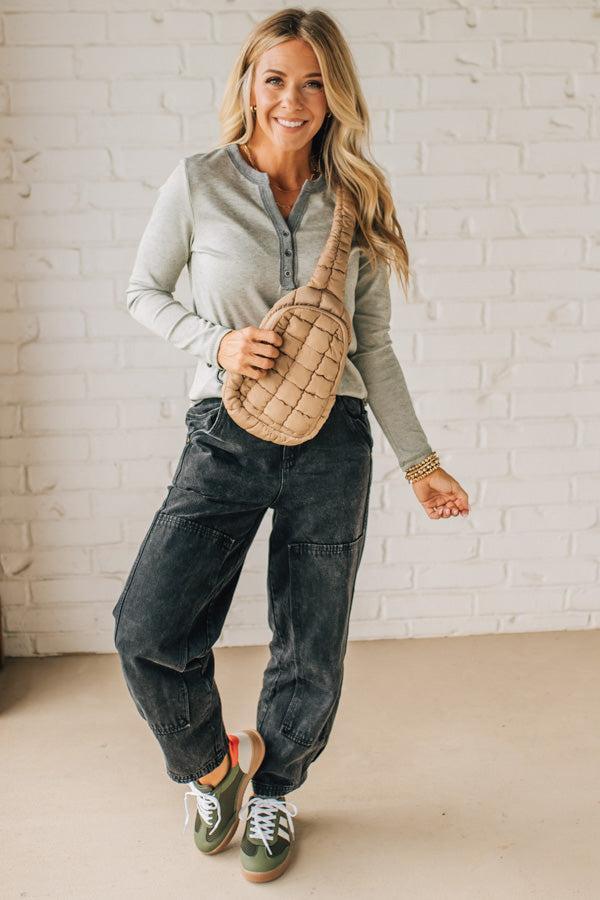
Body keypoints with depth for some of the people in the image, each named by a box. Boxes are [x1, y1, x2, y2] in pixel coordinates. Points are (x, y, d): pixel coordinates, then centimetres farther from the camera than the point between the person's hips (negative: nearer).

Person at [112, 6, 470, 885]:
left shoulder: (353, 204, 6)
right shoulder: (198, 183, 0)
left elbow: (374, 346, 9)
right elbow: (144, 292, 9)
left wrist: (419, 460, 7)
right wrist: (217, 341, -10)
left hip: (331, 443, 2)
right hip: (226, 440, -1)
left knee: (312, 654, 8)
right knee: (149, 628, -10)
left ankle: (273, 793, 37)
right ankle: (210, 766, 23)